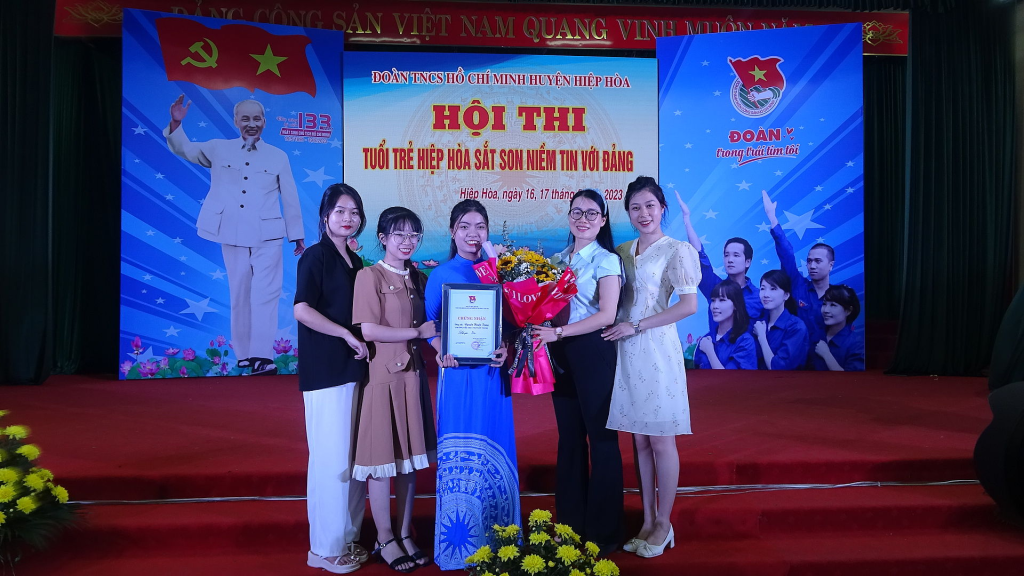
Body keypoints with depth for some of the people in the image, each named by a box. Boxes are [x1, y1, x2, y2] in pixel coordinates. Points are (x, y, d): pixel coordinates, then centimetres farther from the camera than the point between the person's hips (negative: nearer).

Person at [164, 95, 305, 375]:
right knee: (240, 296, 7)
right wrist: (176, 124, -9)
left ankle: (261, 356, -11)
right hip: (232, 236, 2)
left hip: (267, 236, -1)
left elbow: (290, 198, 9)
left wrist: (298, 235, 12)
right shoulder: (218, 149, 9)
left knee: (265, 294, -9)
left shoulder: (278, 156, 7)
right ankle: (244, 354, 18)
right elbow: (184, 149, 11)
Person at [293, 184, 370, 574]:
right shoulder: (316, 256, -7)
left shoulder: (355, 262, 15)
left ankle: (347, 539, 25)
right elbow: (302, 309, -19)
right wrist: (348, 336, -16)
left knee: (352, 456, 12)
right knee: (331, 458, -2)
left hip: (353, 369, 7)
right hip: (326, 371, -7)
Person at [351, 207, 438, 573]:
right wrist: (418, 332, -12)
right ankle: (385, 540, 19)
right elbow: (369, 330, -16)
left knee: (410, 457, 12)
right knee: (382, 459, 4)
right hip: (382, 377, -6)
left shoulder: (417, 278, 12)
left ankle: (405, 535, 25)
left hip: (412, 375, 6)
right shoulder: (369, 276, -8)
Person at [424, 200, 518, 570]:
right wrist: (441, 351, -17)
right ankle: (460, 542, 17)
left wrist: (505, 349, -13)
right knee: (459, 451, 3)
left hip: (492, 372, 2)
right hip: (458, 372, -2)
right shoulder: (441, 275, 1)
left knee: (494, 449, 8)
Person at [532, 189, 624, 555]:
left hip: (593, 353, -6)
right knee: (569, 437, 12)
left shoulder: (606, 260, -6)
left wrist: (557, 333, -20)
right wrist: (541, 331, -7)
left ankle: (603, 532, 13)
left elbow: (606, 315, -15)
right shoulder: (557, 259, 11)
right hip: (561, 355, 6)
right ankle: (569, 523, 24)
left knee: (601, 438, 2)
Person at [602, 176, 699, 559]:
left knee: (660, 440, 2)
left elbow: (689, 305, -14)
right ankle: (648, 520, 22)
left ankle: (664, 524, 17)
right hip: (627, 352, 5)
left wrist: (638, 326, -14)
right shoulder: (622, 252, 12)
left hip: (657, 350, -5)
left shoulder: (676, 250, -5)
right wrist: (623, 330, -2)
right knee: (640, 441, 10)